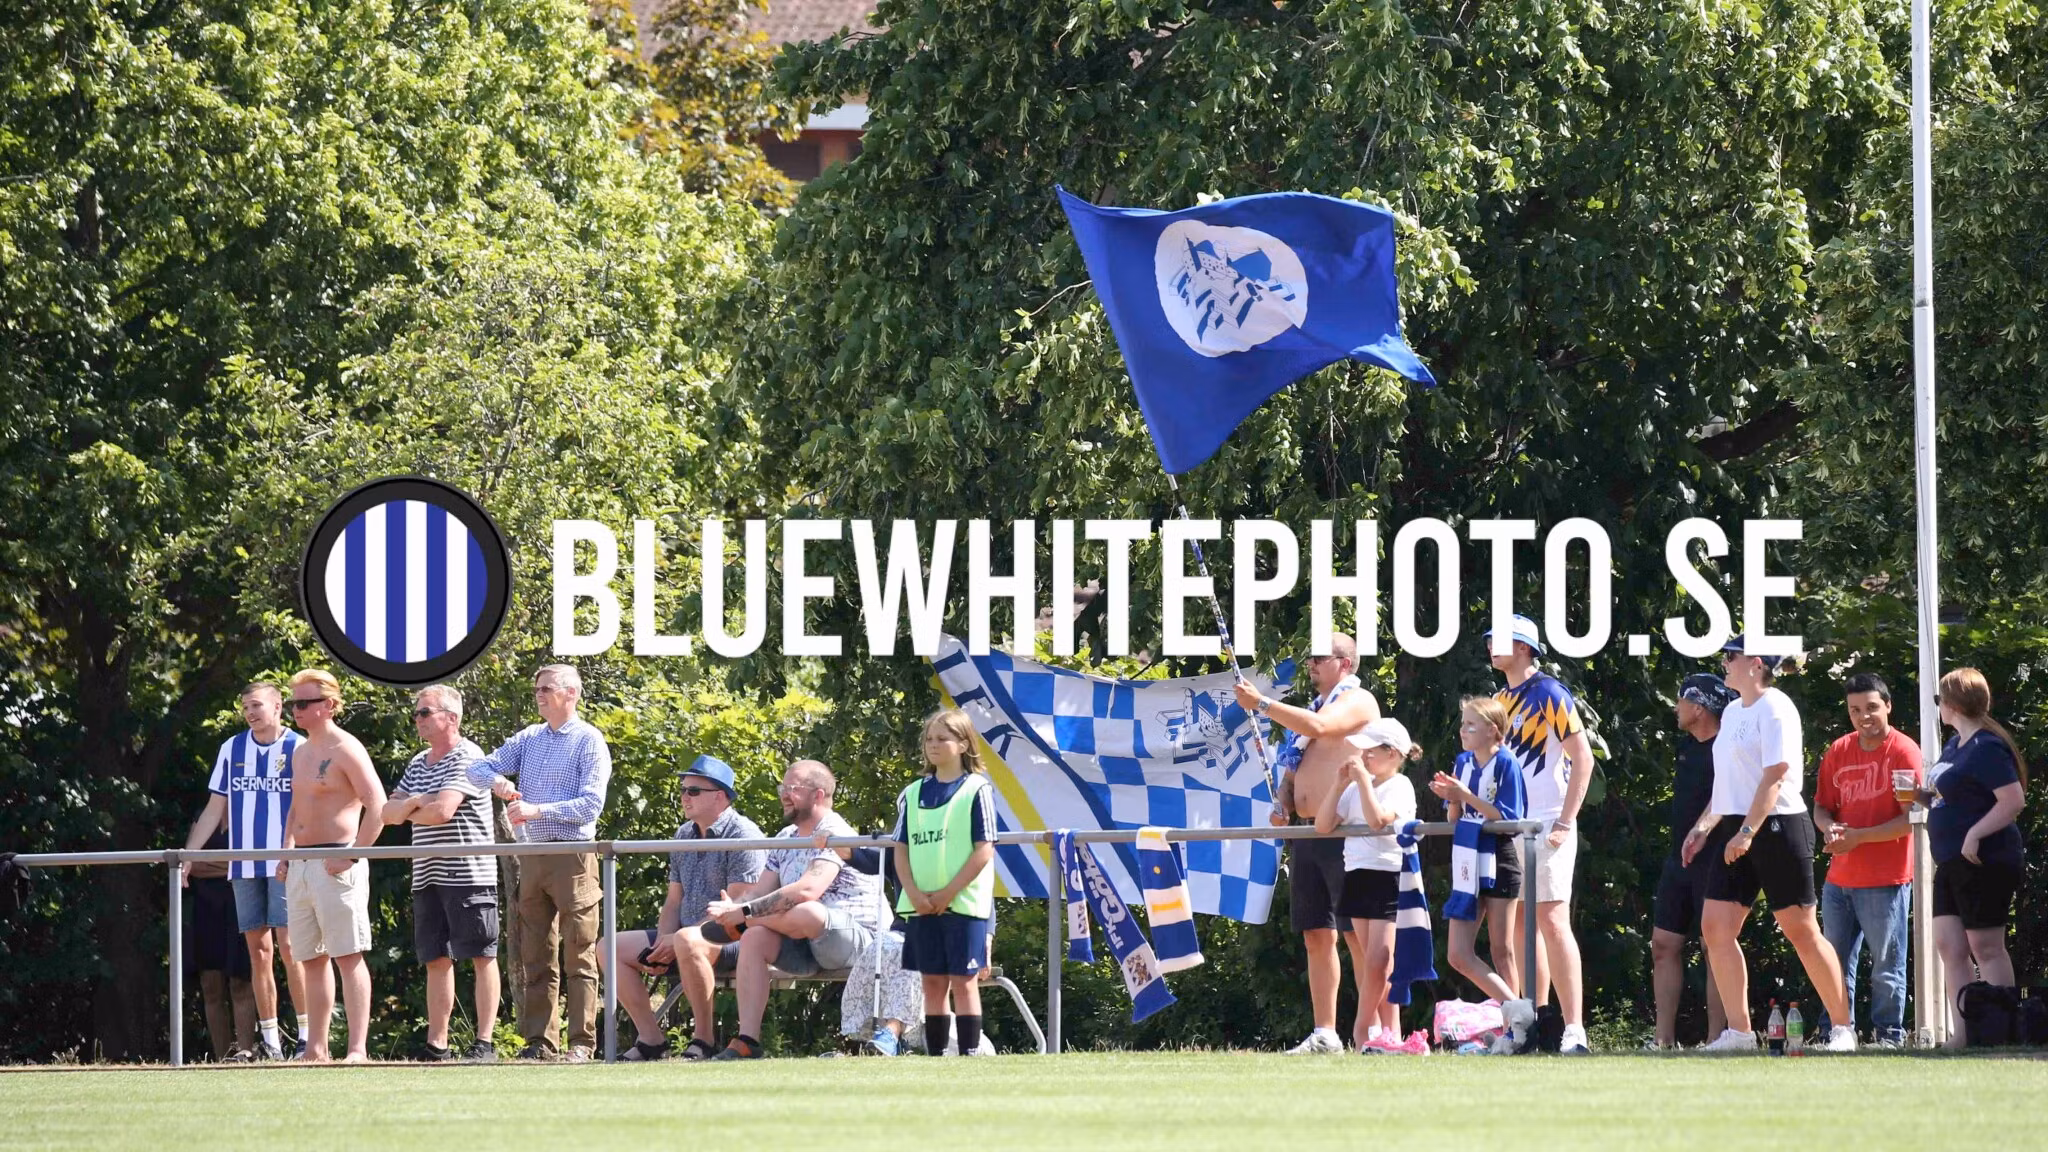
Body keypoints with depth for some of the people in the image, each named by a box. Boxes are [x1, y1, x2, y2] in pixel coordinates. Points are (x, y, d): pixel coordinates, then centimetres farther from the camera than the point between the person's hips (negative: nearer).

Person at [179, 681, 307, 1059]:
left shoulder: (298, 749, -1)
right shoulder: (232, 750, 12)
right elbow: (215, 810, 16)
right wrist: (187, 855, 9)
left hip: (286, 867, -4)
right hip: (244, 867, 4)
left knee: (290, 947, -11)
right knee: (258, 951, 4)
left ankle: (307, 1035, -8)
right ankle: (269, 1039, 6)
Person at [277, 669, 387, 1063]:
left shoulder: (345, 750, -9)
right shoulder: (301, 753, 18)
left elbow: (378, 806, -16)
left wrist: (352, 856, -20)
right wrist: (286, 855, 15)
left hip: (335, 863, -9)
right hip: (301, 865, 9)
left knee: (348, 956, -10)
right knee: (312, 958, 10)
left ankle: (358, 1049, -13)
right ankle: (315, 1049, 13)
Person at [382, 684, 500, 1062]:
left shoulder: (467, 758, -8)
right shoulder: (418, 764, 18)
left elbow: (443, 809, -19)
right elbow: (388, 813, 13)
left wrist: (409, 813, 0)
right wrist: (414, 803, -9)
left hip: (468, 873, -8)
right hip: (428, 877, 8)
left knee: (481, 956, -4)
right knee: (436, 960, 8)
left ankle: (485, 1042, -5)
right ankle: (436, 1045, 10)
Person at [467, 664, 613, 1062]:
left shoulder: (589, 741, -2)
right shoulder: (529, 739, 16)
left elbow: (590, 805, -11)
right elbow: (477, 768, 16)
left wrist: (538, 810, -18)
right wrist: (496, 781, -7)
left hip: (572, 857, -6)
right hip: (532, 858, 6)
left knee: (579, 955, -6)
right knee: (535, 955, 5)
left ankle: (582, 1042, -7)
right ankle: (538, 1041, 7)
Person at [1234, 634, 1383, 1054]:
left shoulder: (1357, 701, -4)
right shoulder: (1314, 707, 23)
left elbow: (1317, 727, -22)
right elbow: (1292, 767, 27)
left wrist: (1261, 704, -16)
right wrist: (1280, 803, 7)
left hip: (1344, 831, -9)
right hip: (1305, 830, 9)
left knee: (1359, 934, -10)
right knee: (1316, 936, 7)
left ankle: (1368, 1032, -12)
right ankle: (1323, 1034, 9)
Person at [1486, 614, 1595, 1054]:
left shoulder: (1549, 694, -8)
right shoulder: (1503, 700, 16)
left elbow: (1582, 757, -13)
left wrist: (1565, 823, -18)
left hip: (1547, 827, -9)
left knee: (1552, 921, -15)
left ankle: (1574, 1029, -18)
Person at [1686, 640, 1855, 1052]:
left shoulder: (1775, 708, -10)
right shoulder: (1732, 712, 17)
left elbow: (1775, 776, -18)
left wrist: (1747, 832, -24)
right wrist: (1705, 826, 17)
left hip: (1777, 827, -9)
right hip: (1736, 831, 9)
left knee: (1801, 932, -4)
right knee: (1715, 927, -2)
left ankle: (1842, 1029, 4)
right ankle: (1739, 1031, 1)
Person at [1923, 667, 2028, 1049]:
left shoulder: (1987, 749, -15)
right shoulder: (1954, 745, 15)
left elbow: (2013, 800, -22)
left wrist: (1974, 834, -25)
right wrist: (1924, 796, 9)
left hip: (1985, 861, -10)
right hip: (1952, 865, 10)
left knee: (1986, 946, -6)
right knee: (1949, 945, 5)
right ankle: (1965, 1031, 6)